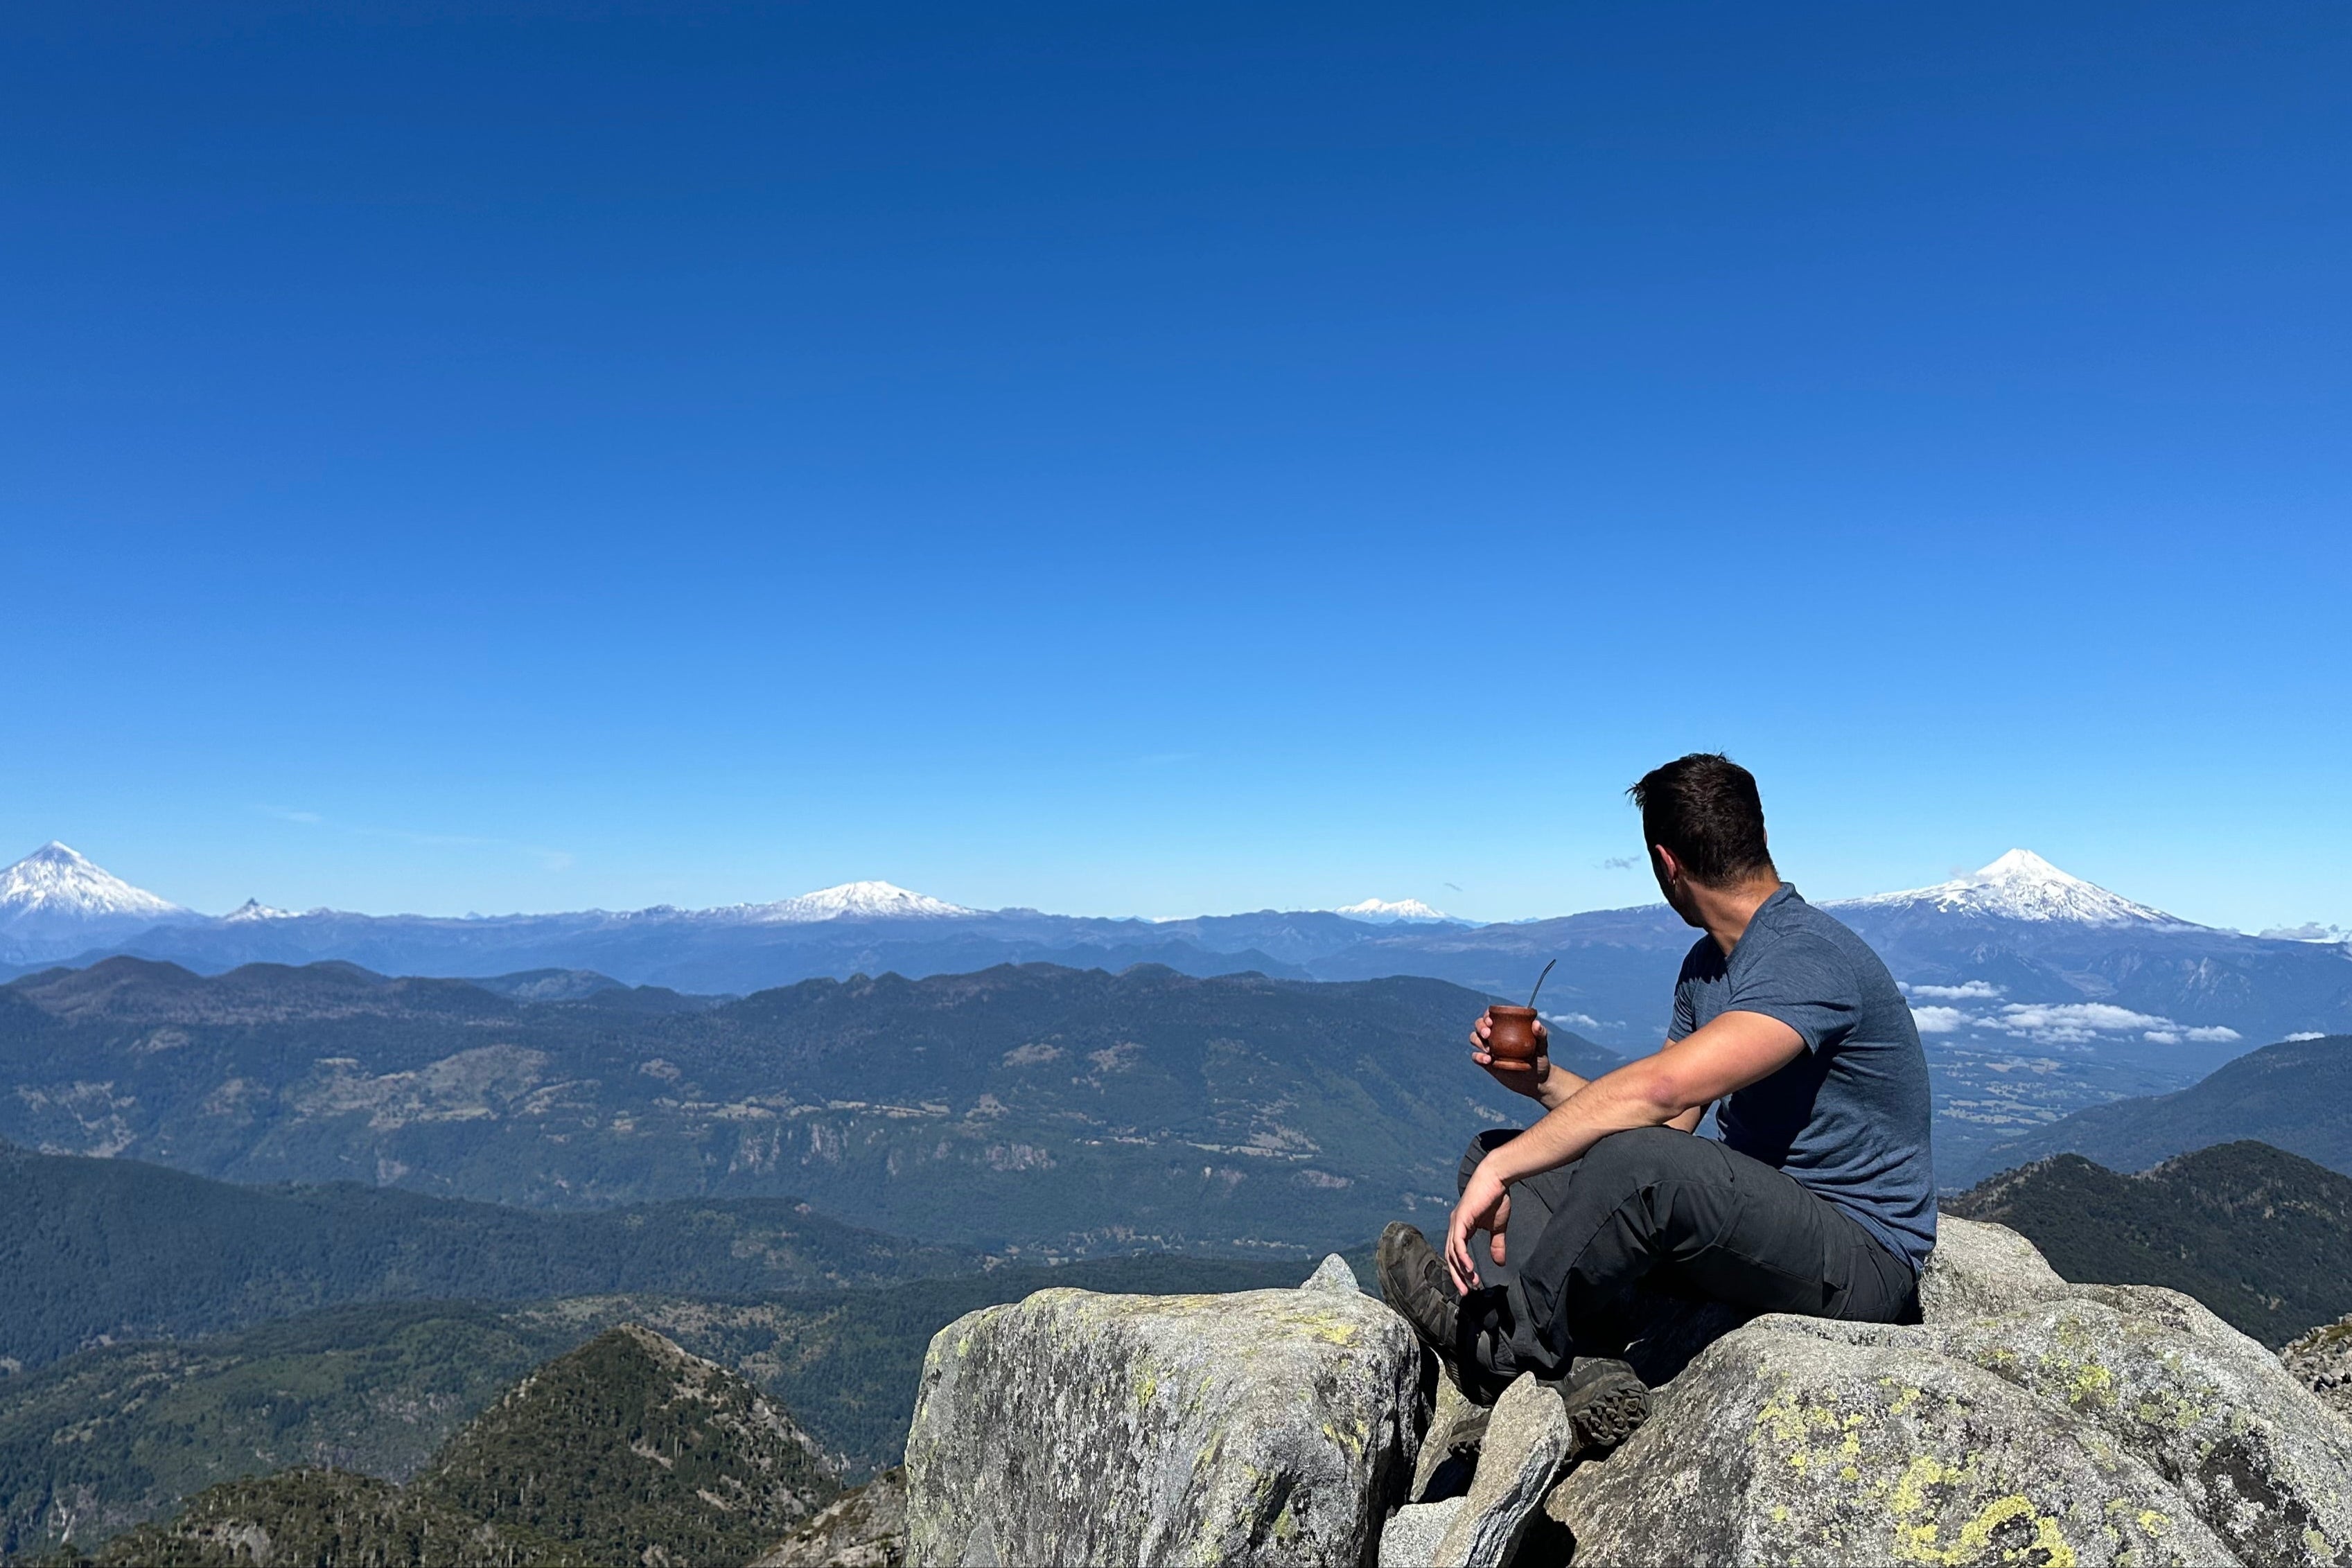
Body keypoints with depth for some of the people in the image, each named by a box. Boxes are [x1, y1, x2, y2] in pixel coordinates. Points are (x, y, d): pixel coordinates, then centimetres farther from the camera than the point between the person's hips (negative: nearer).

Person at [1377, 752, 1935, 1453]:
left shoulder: (1810, 961, -23)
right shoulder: (1707, 967, 9)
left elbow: (1656, 1091, -36)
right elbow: (1665, 1122, 9)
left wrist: (1501, 1172, -31)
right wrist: (1545, 1081, -6)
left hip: (1864, 1258, -9)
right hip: (1756, 1221, 9)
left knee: (1636, 1160, -37)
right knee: (1496, 1153, 2)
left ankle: (1498, 1347, -11)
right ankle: (1587, 1368, -22)